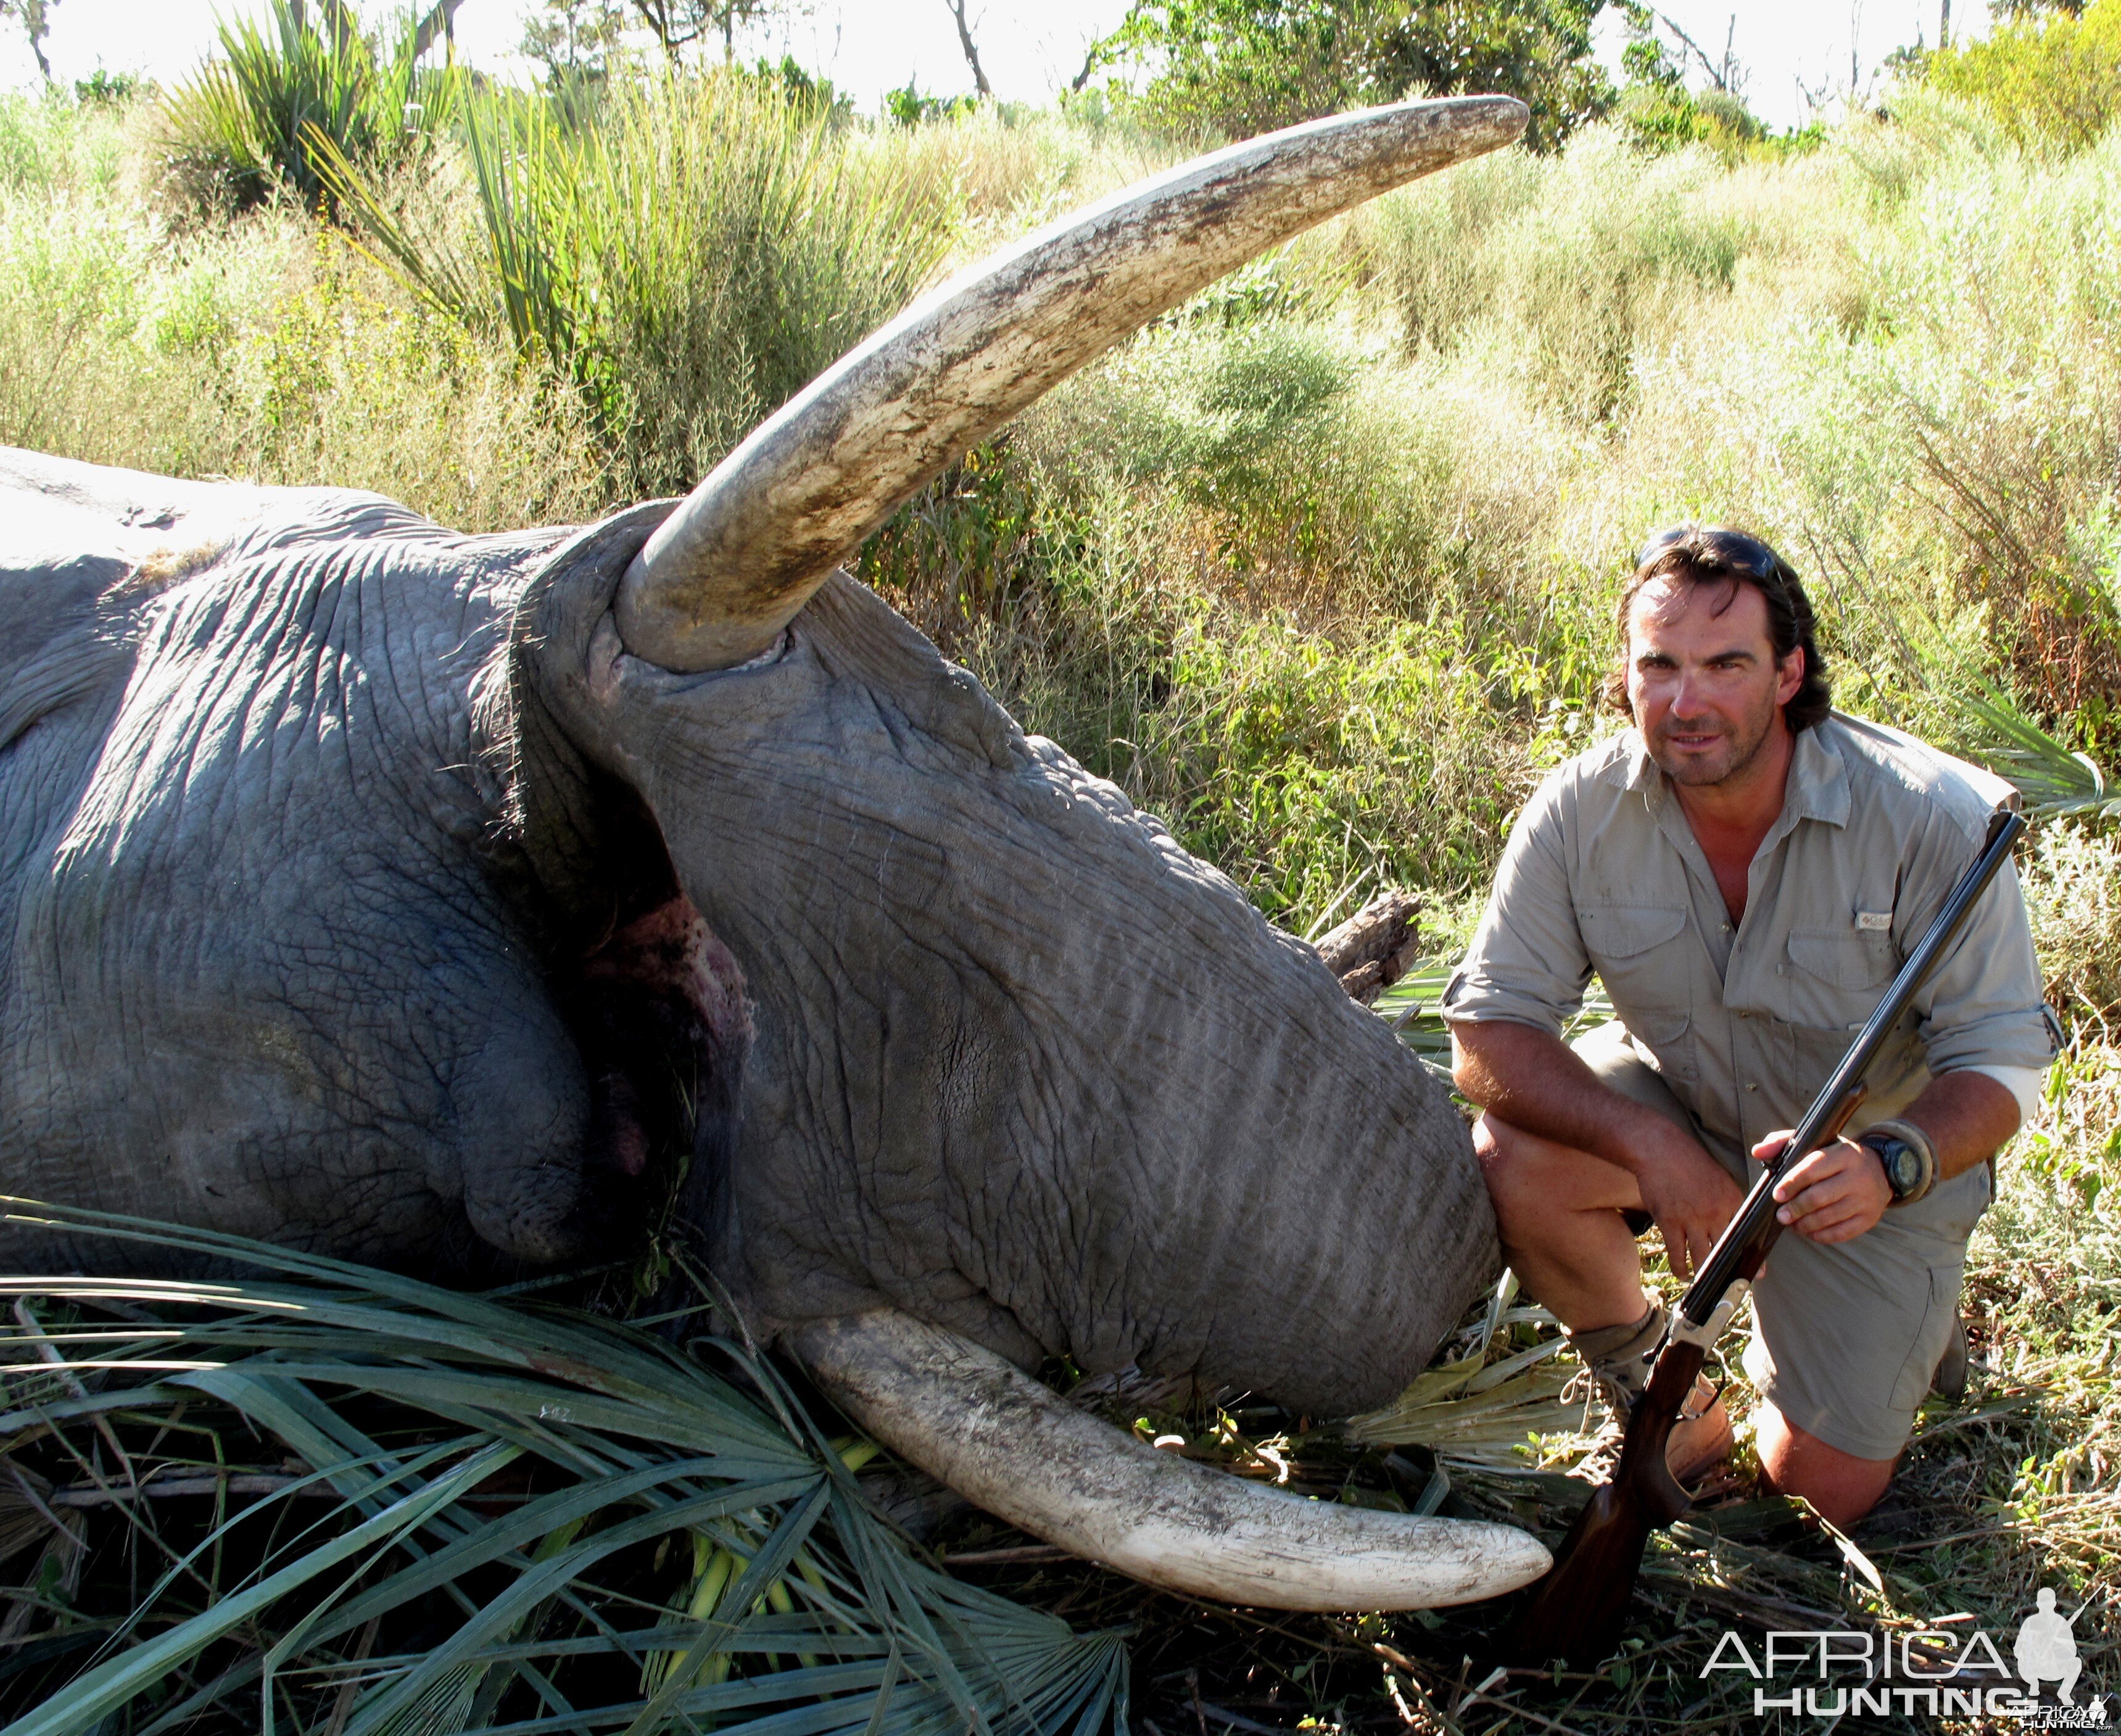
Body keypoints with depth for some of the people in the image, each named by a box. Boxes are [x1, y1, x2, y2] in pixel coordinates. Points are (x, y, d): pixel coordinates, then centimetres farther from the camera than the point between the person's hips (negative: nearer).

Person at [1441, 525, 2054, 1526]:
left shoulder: (1932, 819, -27)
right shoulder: (1581, 813, -22)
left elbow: (2002, 1063, -22)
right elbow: (1488, 1031, -22)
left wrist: (1892, 1167, -43)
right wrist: (1653, 1146, -37)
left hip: (1874, 1155, -1)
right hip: (1677, 1108, 2)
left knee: (1823, 1495, 0)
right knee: (1515, 1156, -31)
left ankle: (1908, 1309, 33)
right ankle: (1657, 1385, -1)